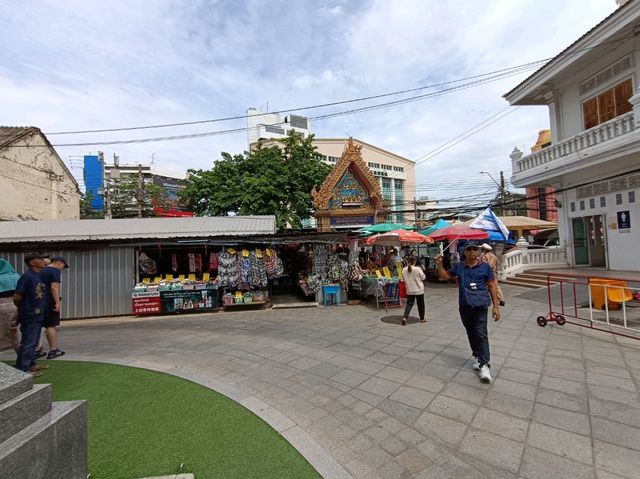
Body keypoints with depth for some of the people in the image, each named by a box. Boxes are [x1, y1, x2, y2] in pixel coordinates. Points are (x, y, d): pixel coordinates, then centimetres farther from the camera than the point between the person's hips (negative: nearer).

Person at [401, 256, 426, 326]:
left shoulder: (404, 269, -6)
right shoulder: (418, 269, -16)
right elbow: (423, 278, -3)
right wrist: (422, 271, 11)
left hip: (409, 290, 3)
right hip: (419, 290, -2)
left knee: (409, 304, 8)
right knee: (420, 304, 14)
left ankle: (404, 317, -8)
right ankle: (422, 318, 28)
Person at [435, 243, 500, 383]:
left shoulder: (485, 267, -1)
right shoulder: (459, 266, 6)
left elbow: (491, 286, 2)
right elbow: (445, 276, 15)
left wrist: (495, 306, -1)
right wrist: (439, 264, -2)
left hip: (480, 305, -3)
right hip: (464, 306, 3)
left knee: (481, 334, -9)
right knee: (471, 333, 14)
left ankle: (485, 365, -4)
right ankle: (477, 357, 32)